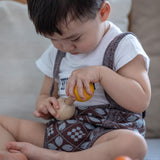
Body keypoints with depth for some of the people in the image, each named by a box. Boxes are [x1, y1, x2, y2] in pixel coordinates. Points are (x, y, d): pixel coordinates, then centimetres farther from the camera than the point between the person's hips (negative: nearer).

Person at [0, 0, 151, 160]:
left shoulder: (123, 46, -6)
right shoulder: (55, 53, 12)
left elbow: (141, 101, -14)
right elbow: (45, 94, 23)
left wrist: (102, 73, -24)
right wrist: (45, 105, -2)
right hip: (62, 128, 6)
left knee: (133, 144, -41)